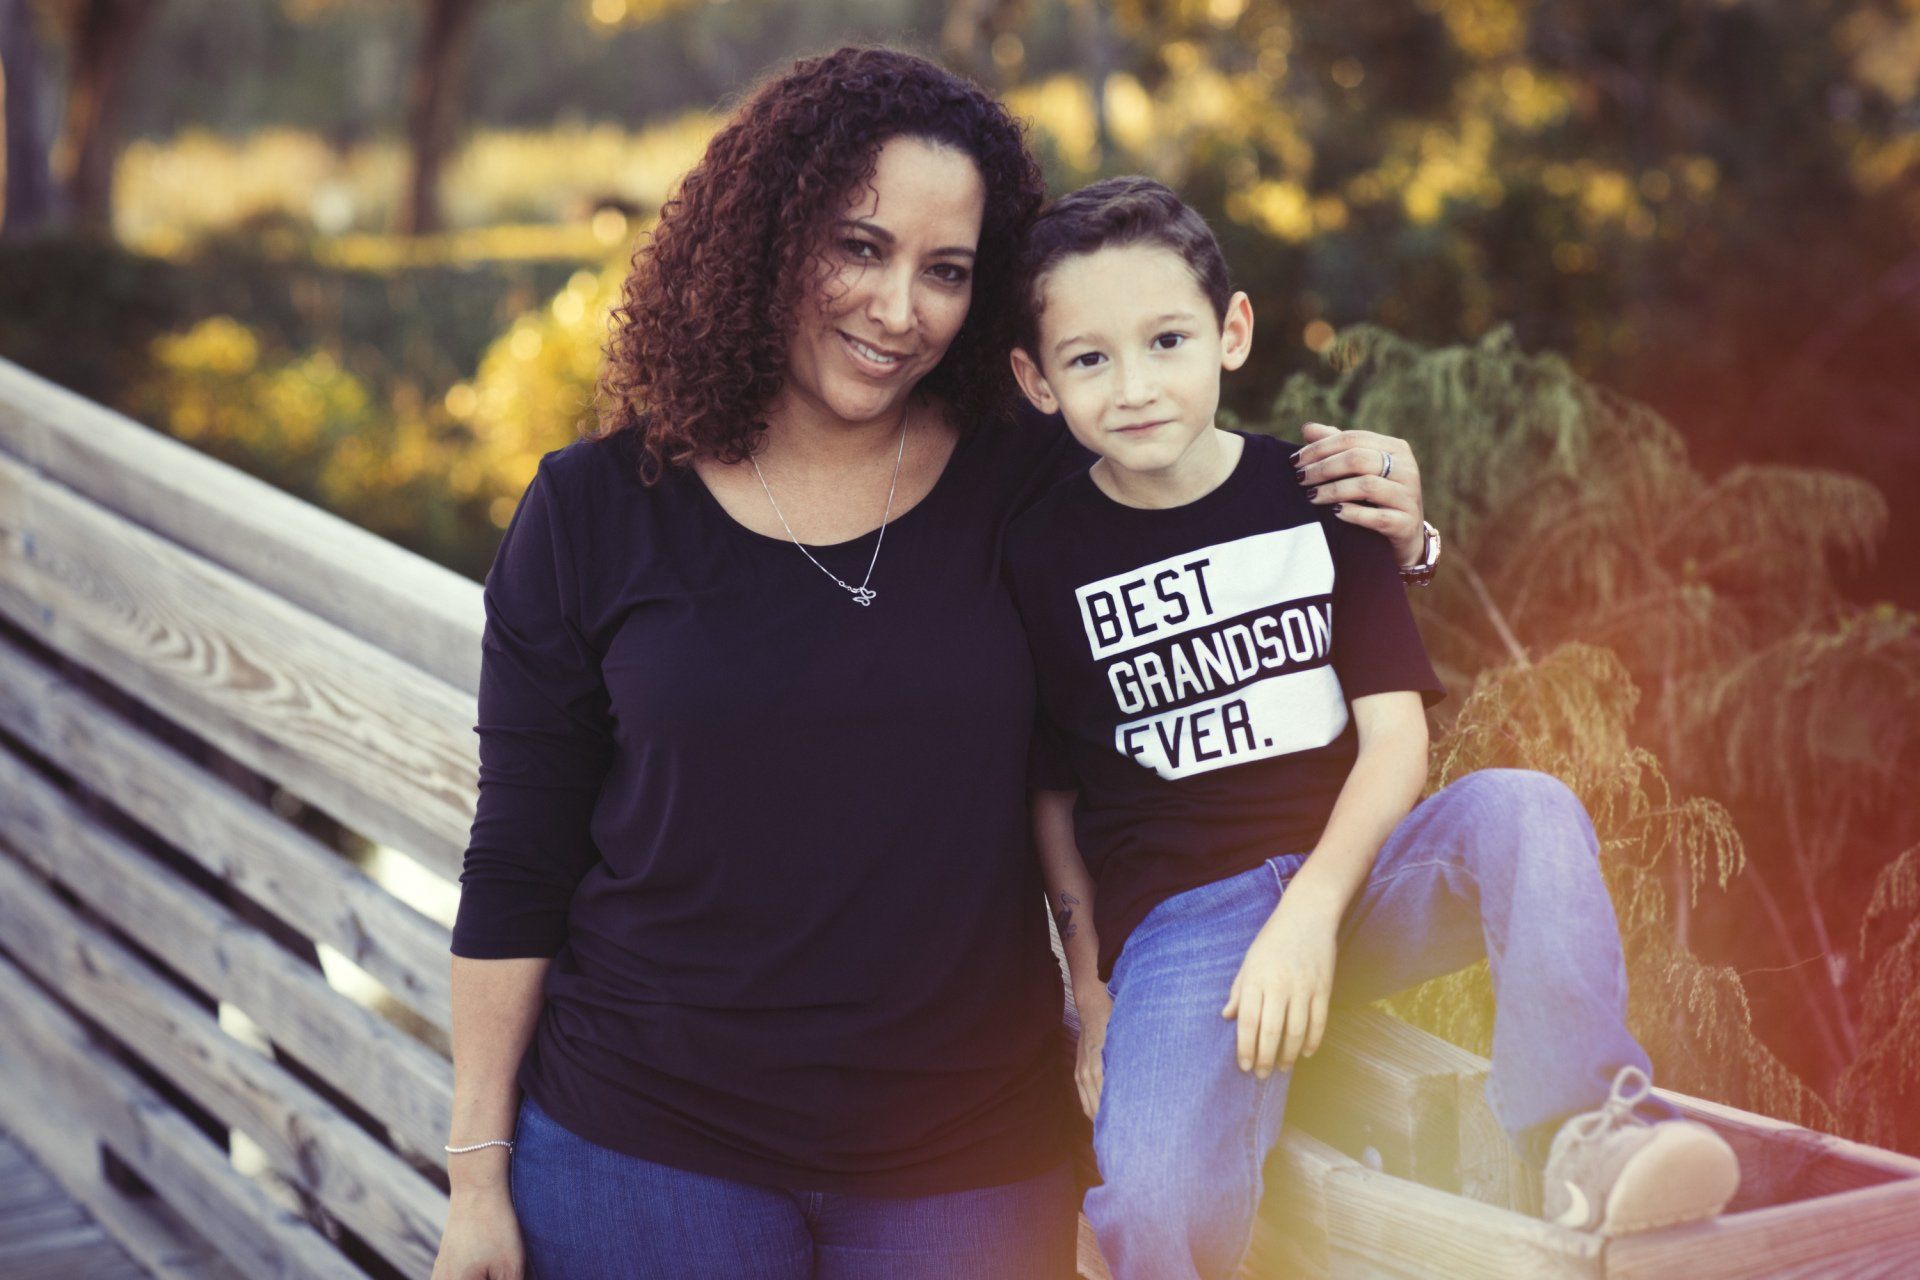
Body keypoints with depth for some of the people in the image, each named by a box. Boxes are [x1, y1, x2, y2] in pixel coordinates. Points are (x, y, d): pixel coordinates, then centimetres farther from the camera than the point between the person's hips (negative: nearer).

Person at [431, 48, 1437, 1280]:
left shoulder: (1033, 489, -3)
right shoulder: (595, 511, -4)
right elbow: (517, 864, -1)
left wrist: (1384, 529, -14)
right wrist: (477, 1174, -1)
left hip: (968, 1159, 1)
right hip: (647, 1152, -1)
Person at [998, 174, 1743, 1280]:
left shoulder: (1315, 495, 4)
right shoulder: (1042, 555, 2)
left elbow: (1396, 733, -2)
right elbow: (1050, 795, 7)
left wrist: (1308, 916, -15)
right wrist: (1093, 992, 1)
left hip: (1355, 870, 2)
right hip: (1177, 920, -1)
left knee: (1523, 808, -31)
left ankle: (1595, 1137, -33)